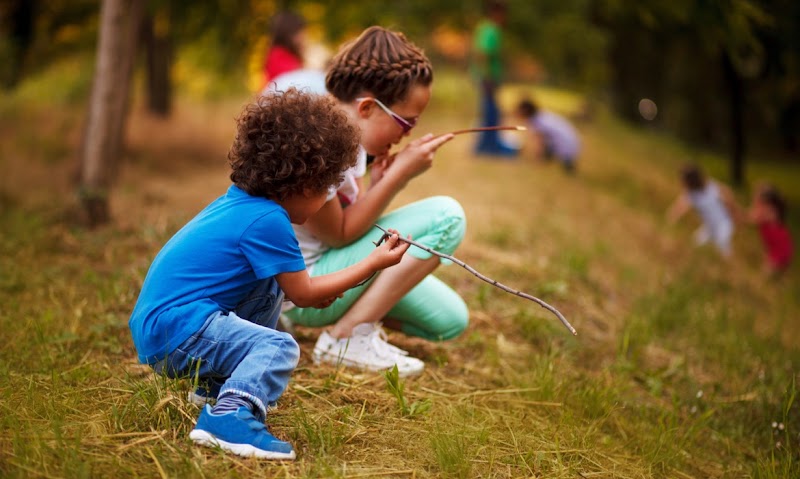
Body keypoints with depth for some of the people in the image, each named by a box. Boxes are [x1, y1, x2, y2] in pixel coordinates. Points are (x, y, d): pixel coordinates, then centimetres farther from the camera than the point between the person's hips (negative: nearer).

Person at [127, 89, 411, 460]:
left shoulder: (239, 201, 11)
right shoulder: (268, 220, -16)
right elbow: (303, 295, -6)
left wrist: (313, 288, 14)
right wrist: (374, 263, 0)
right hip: (175, 329, -10)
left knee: (271, 289, 20)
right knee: (278, 347, -18)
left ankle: (218, 385, 23)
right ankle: (229, 414, -36)